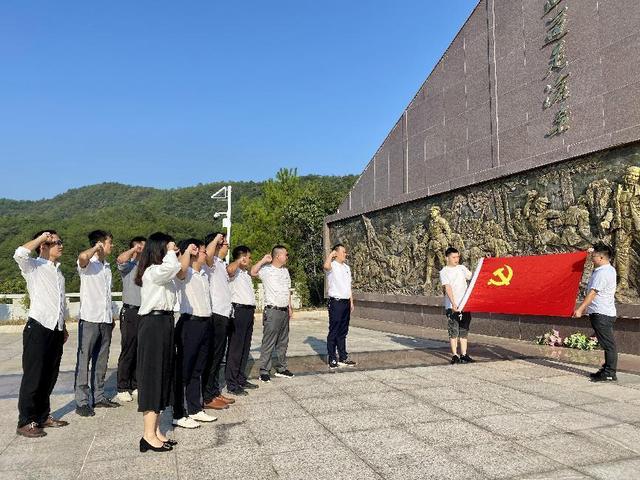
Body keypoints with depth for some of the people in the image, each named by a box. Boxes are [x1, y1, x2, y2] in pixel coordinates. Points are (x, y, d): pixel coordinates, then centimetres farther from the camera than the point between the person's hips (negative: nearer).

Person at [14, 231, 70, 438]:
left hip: (56, 331, 7)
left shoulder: (57, 271, 18)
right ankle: (26, 422, 9)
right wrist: (41, 236, -18)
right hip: (38, 329, -7)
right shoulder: (33, 267, -4)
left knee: (49, 377, 13)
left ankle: (43, 416, 25)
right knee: (33, 377, -1)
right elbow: (19, 254, -29)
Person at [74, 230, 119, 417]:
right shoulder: (87, 264, -7)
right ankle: (82, 402, 4)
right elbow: (82, 257, -34)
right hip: (90, 319, -7)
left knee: (101, 361, 12)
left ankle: (98, 396, 21)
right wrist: (96, 248, -14)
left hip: (106, 320, 7)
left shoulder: (107, 266, 17)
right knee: (84, 360, -1)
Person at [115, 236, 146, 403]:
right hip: (131, 312, -5)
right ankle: (122, 389, 9)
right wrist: (135, 248, -17)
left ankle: (136, 386, 21)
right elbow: (120, 259, -24)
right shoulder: (128, 266, -2)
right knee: (128, 352, -1)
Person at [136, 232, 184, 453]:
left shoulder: (161, 272, 15)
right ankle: (149, 435, 4)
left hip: (164, 323, 10)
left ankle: (156, 430, 22)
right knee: (152, 376, -5)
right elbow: (170, 268, -36)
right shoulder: (152, 271, -16)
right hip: (153, 324, -10)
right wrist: (171, 252, -18)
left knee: (163, 375, 13)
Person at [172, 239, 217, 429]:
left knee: (197, 370, 16)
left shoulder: (204, 274, 14)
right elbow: (181, 267, -37)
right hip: (189, 323, -8)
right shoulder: (185, 274, -11)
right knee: (183, 370, 1)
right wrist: (188, 250, -26)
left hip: (205, 323, 8)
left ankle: (195, 409, 27)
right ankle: (178, 414, 10)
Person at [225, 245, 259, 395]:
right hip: (239, 310, -9)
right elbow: (229, 269, -32)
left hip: (249, 311, 10)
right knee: (235, 348, -5)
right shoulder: (235, 272, -8)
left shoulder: (246, 273, 23)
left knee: (245, 348, 14)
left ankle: (241, 379, 23)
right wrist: (239, 261, -20)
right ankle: (231, 384, 0)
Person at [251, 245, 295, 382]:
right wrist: (263, 260, -18)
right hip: (272, 311, -7)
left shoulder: (285, 271, 15)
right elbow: (252, 272, -26)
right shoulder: (266, 270, -8)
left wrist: (290, 306, 17)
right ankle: (264, 371, 3)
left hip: (284, 310, 7)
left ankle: (281, 368, 24)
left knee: (283, 341, 14)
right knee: (268, 343, -4)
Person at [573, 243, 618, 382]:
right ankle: (607, 370, 22)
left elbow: (592, 293, -21)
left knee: (608, 344, -5)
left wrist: (580, 309, -20)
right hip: (605, 313, 10)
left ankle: (610, 374, 1)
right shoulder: (609, 269, 13)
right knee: (607, 344, 14)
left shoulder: (602, 273, -18)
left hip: (601, 314, -10)